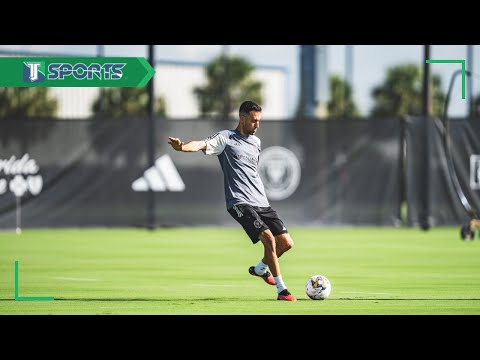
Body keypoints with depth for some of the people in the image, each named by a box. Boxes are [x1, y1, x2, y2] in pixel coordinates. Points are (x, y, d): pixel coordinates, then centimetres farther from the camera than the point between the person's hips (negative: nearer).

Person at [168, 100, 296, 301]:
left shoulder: (256, 142, 17)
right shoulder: (225, 138, -4)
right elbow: (202, 145, -22)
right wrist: (182, 147, -42)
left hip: (261, 202, 7)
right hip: (240, 202, -7)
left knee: (286, 243, 2)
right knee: (269, 239, -21)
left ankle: (260, 269, 31)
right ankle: (281, 289, -11)